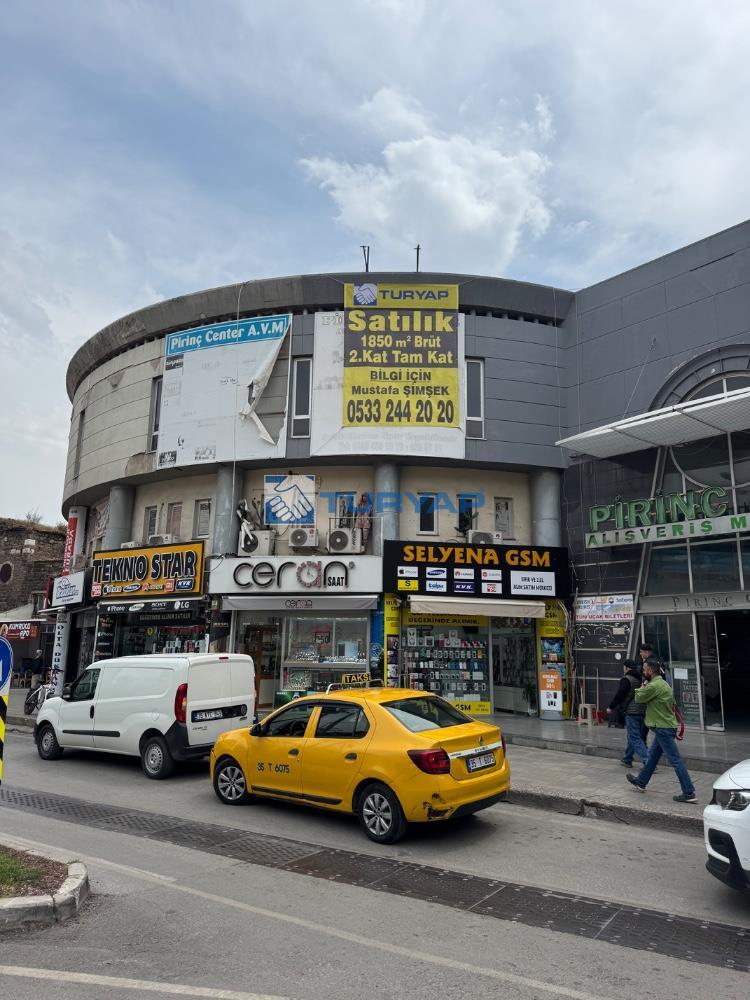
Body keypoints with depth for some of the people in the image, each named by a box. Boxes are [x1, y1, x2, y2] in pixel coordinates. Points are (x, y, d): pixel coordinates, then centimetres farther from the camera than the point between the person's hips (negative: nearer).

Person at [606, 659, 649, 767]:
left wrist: (611, 707, -4)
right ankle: (627, 759, 27)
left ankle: (648, 761, -13)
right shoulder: (642, 678, 12)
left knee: (635, 738, -4)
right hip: (642, 711, 8)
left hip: (631, 712, -8)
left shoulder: (626, 679, -11)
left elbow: (619, 695, -14)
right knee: (632, 736, 18)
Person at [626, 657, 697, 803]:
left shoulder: (654, 686, -21)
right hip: (667, 726, 10)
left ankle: (689, 793, -1)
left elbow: (638, 698, -8)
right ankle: (641, 781, 33)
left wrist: (644, 685, 4)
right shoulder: (663, 683, 11)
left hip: (663, 728, -10)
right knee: (652, 756, 20)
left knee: (675, 760, -5)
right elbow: (672, 703, 18)